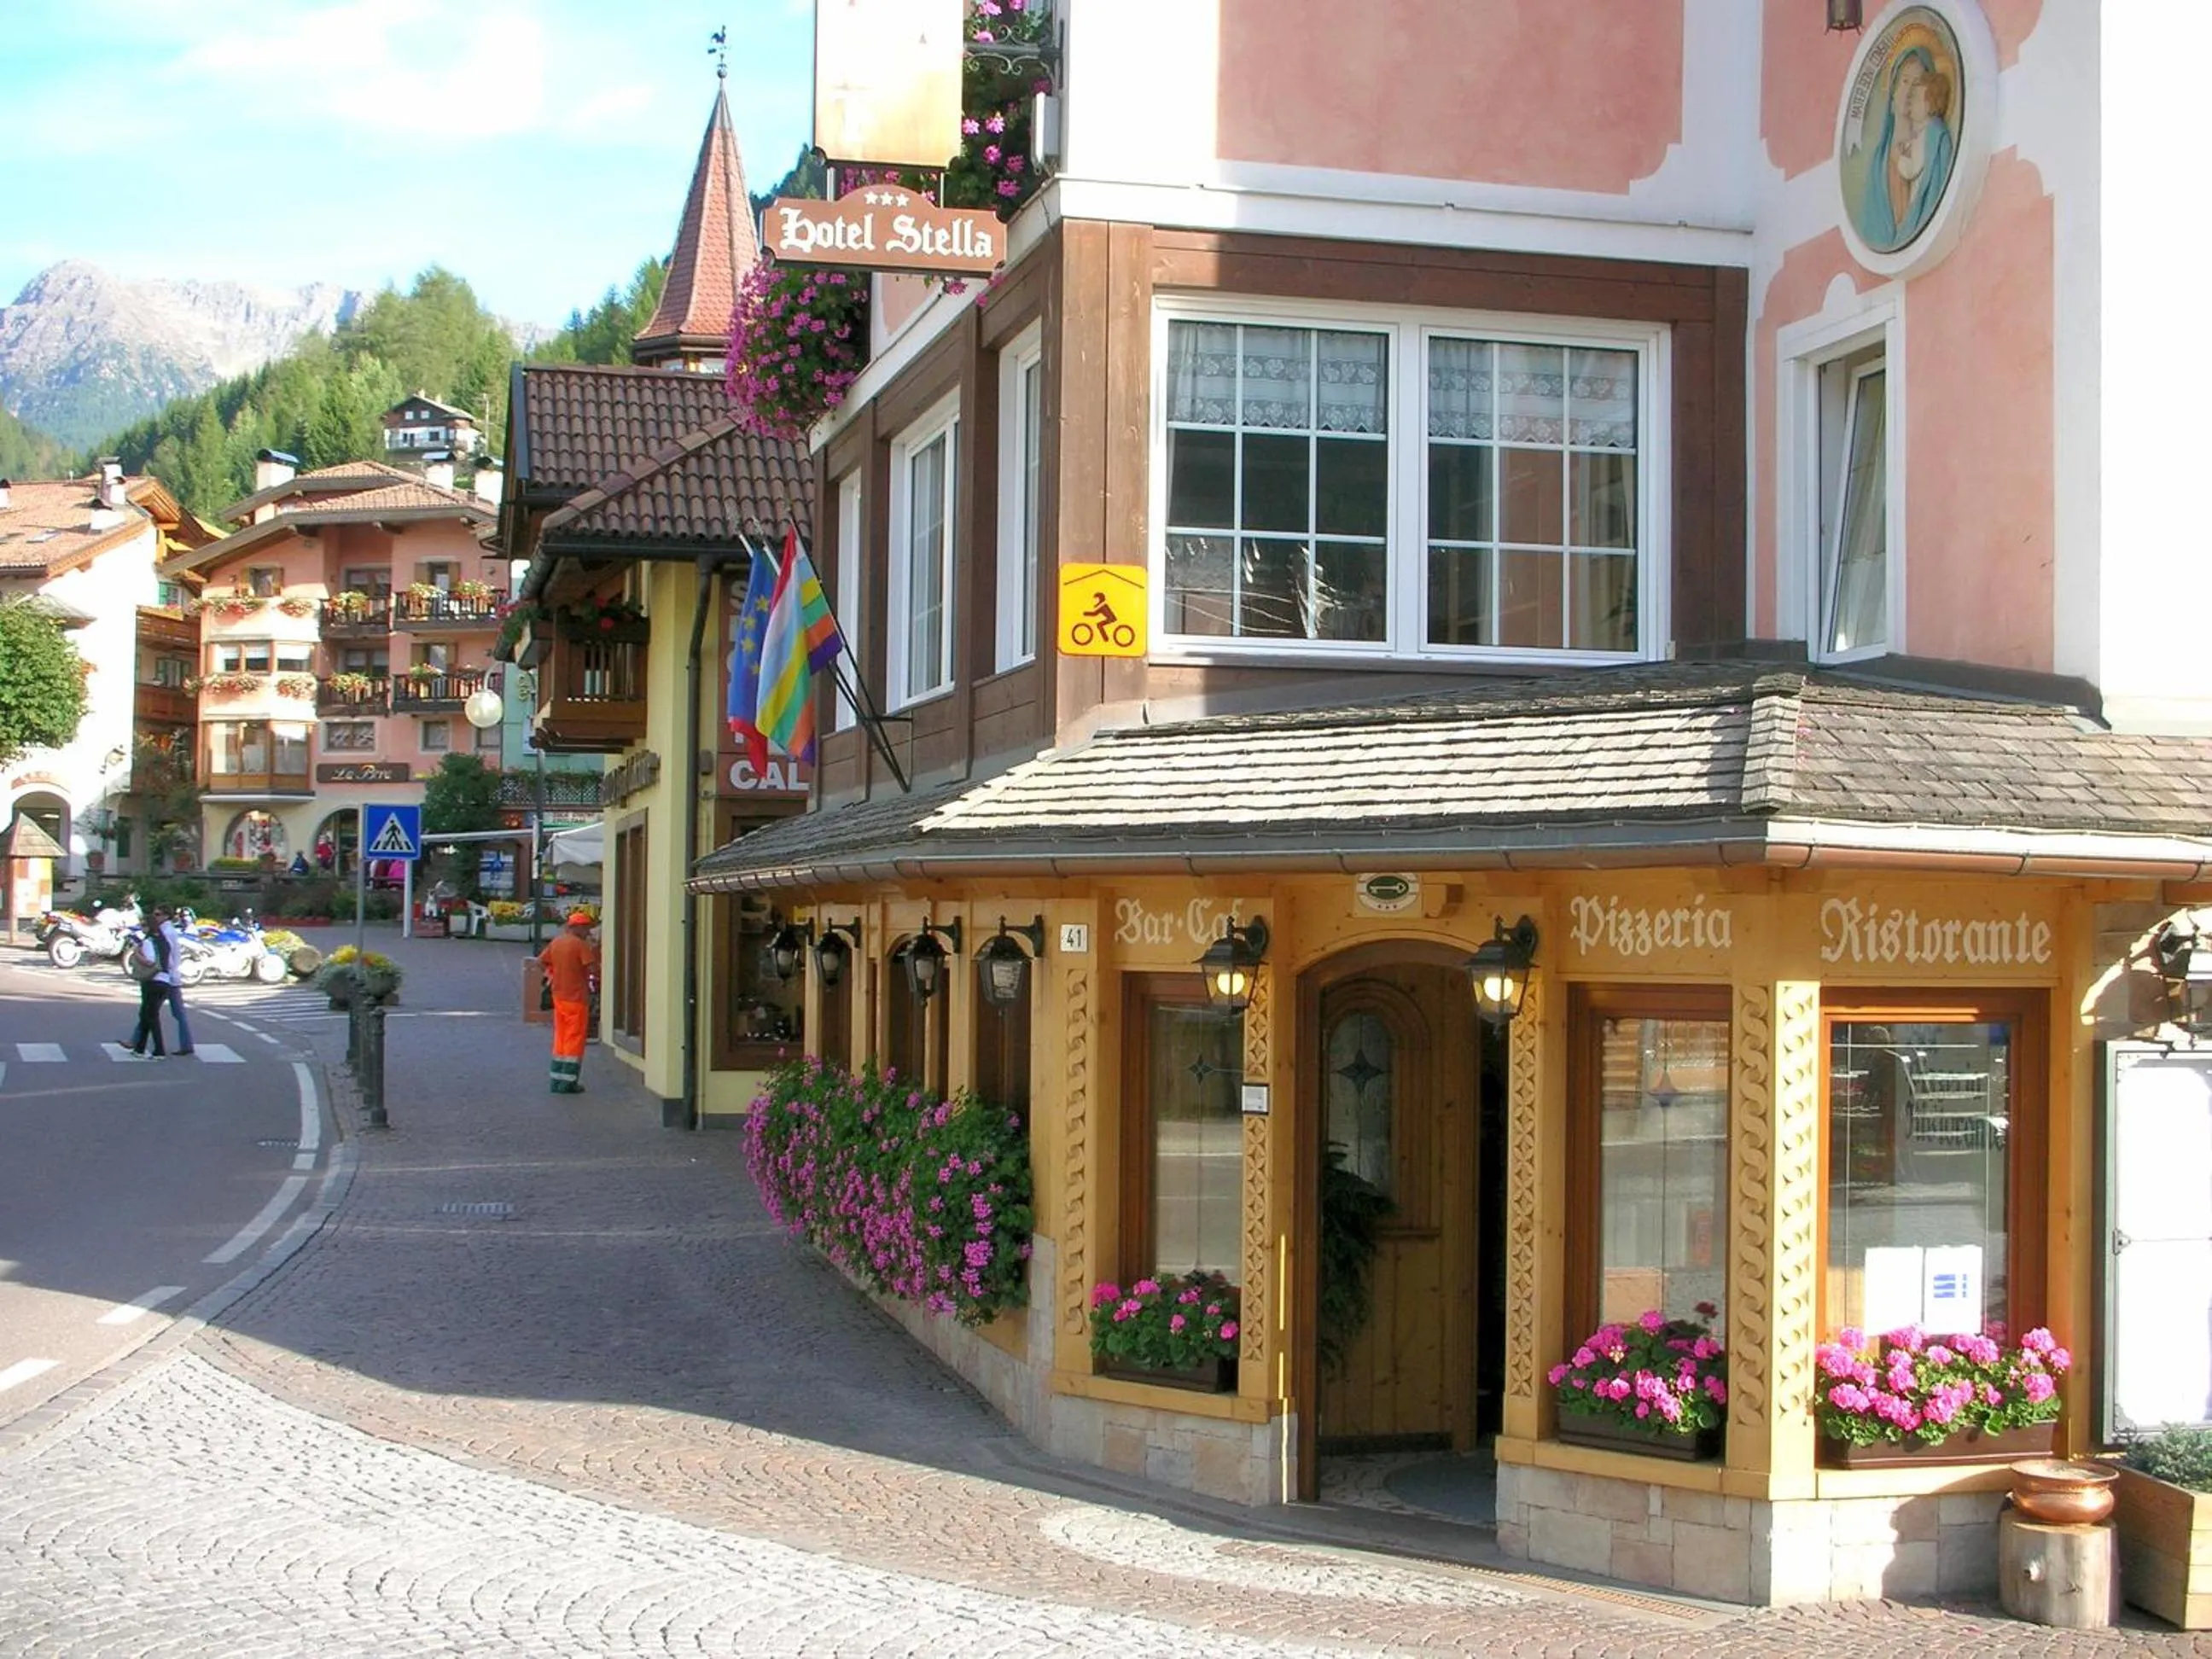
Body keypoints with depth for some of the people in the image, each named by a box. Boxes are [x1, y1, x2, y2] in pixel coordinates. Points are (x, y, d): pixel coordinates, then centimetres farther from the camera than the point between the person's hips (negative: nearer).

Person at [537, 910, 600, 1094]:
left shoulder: (556, 942, 8)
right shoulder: (581, 944, -14)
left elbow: (540, 962, 13)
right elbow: (593, 969, -20)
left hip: (559, 996, 7)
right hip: (576, 998, -7)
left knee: (560, 1038, 14)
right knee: (575, 1039, -1)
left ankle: (557, 1080, 16)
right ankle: (569, 1082, -1)